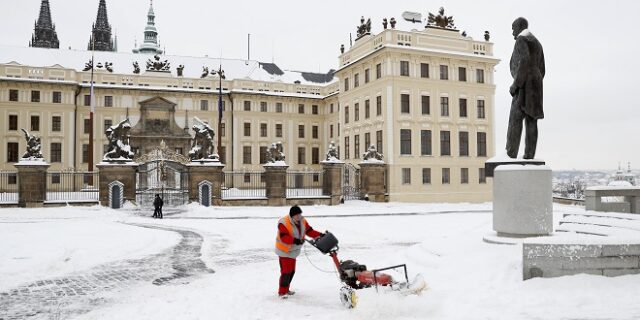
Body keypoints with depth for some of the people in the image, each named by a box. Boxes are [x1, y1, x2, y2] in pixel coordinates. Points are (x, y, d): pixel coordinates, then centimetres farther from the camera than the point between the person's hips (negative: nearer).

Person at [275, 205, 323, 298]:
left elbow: (310, 231, 0)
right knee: (286, 271, -11)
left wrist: (320, 235, -15)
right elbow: (284, 237, -32)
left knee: (292, 271, 14)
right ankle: (282, 292, -1)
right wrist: (294, 240, -44)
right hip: (284, 250, -8)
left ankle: (286, 289, 28)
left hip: (293, 250, 8)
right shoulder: (284, 223, -24)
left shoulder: (302, 221, -1)